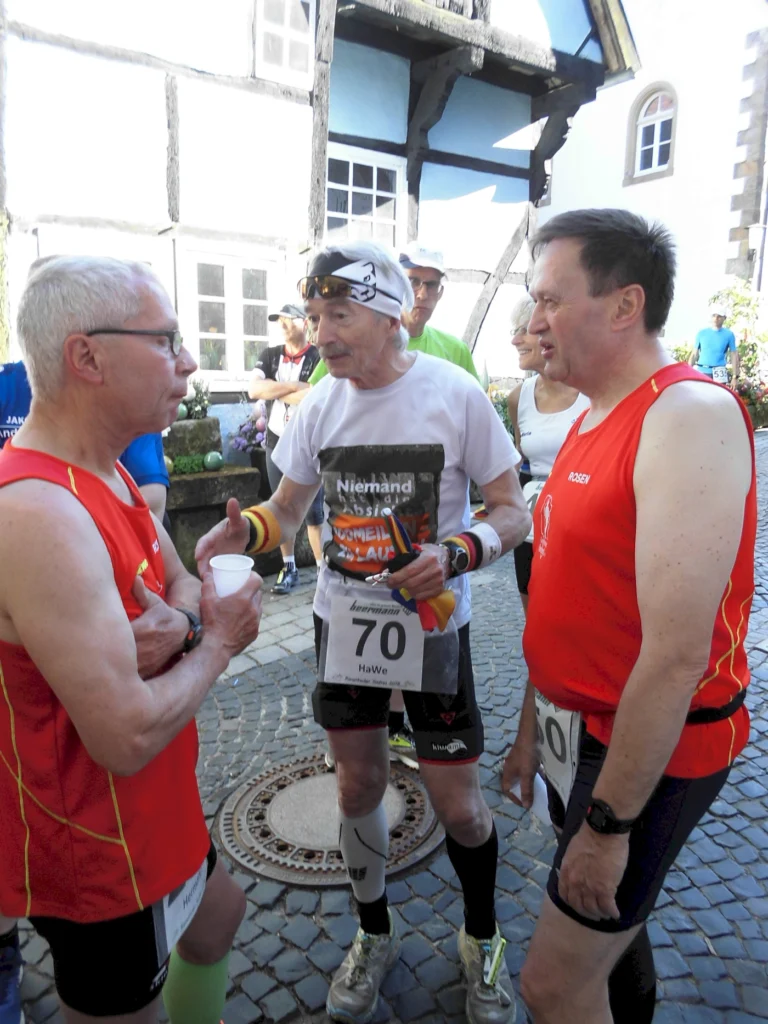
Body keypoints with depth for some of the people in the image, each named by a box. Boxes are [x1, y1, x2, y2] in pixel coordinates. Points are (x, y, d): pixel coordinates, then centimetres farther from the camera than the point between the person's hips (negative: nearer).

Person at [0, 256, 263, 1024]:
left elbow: (182, 581, 8)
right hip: (97, 854, -9)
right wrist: (218, 642, -16)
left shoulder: (107, 473, 0)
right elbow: (129, 737, -33)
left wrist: (176, 623, -16)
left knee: (217, 914, 31)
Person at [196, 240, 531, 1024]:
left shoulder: (455, 394, -13)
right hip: (344, 621, 3)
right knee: (358, 786, 15)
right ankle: (374, 936, 43)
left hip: (431, 624, -3)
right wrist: (247, 529, -18)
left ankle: (481, 941, 38)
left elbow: (513, 512, -8)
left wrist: (457, 552, -28)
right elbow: (287, 507, 5)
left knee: (456, 803, 6)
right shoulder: (320, 403, -3)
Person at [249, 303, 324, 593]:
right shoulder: (270, 355, 8)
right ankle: (289, 568, 19)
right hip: (277, 443, 5)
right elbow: (254, 389, -8)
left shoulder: (319, 357, -7)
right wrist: (295, 386, -15)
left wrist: (275, 390, -10)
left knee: (313, 510, -2)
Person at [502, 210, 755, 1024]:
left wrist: (608, 821, -19)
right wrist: (531, 728, 15)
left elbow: (678, 655, -26)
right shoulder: (592, 421, 7)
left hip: (652, 750, -8)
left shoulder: (689, 416, -22)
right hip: (579, 725, 8)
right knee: (611, 923, 27)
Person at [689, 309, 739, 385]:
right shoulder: (702, 333, 8)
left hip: (719, 373, -1)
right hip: (701, 371, 1)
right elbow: (694, 354, 9)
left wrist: (734, 376, -1)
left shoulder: (729, 334, 5)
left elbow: (734, 355, 5)